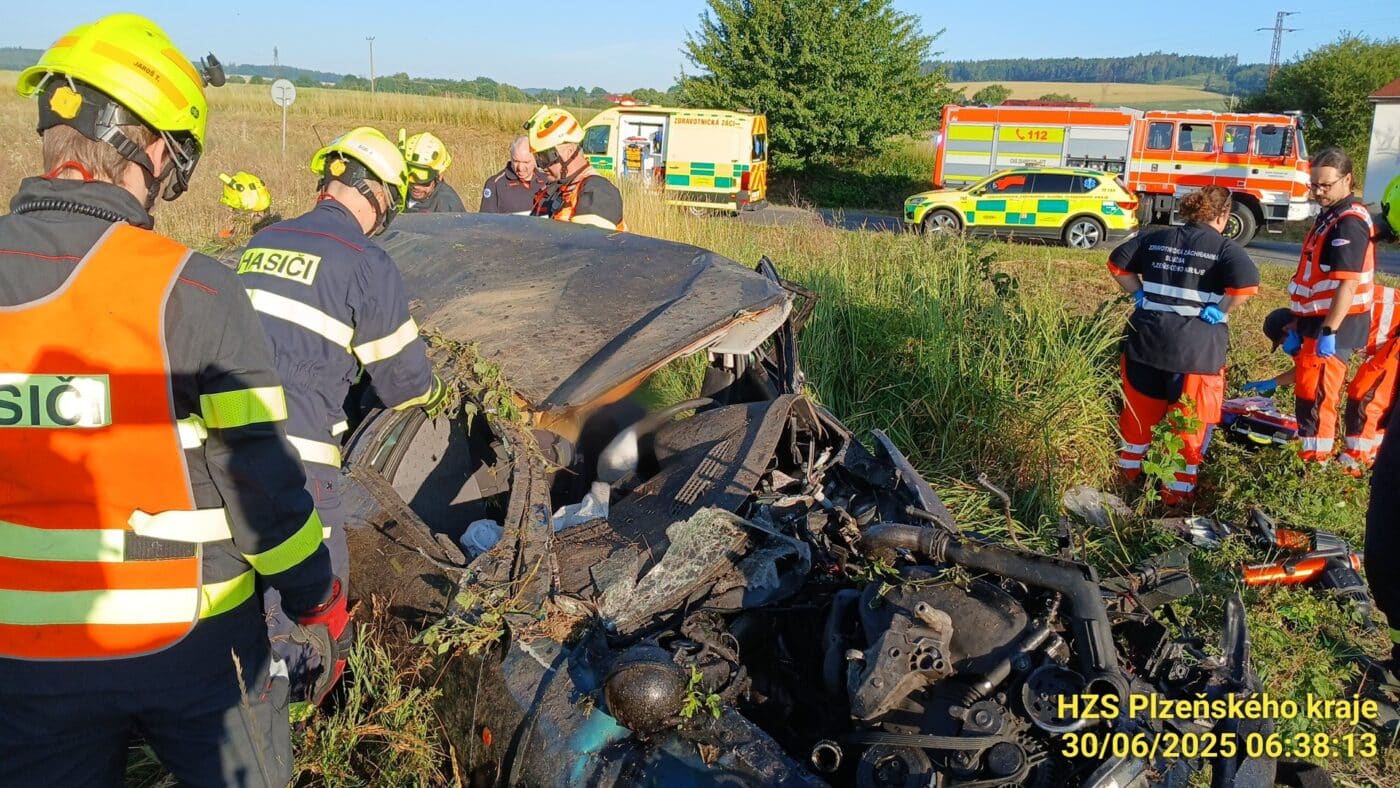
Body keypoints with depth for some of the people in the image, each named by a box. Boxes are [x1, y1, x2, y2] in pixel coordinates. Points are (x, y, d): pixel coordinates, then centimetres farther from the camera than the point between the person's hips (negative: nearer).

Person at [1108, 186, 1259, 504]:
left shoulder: (1156, 239, 8)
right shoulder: (1225, 247, -6)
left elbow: (1117, 262, 10)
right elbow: (1247, 285, -21)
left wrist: (1138, 293, 11)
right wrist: (1220, 309, -8)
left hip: (1146, 340, 5)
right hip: (1196, 348, -4)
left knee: (1140, 411, 20)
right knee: (1190, 421, 8)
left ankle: (1128, 471, 35)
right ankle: (1177, 491, 15)